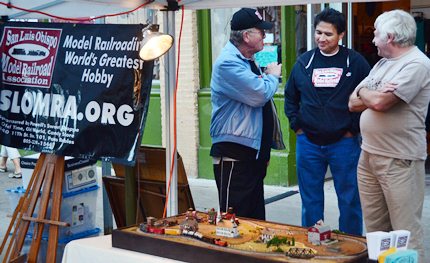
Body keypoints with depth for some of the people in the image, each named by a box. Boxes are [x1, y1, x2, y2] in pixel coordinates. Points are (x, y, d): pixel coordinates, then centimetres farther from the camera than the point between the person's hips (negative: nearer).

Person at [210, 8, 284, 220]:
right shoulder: (229, 63, -16)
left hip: (254, 151, 10)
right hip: (234, 154, -10)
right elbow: (260, 94, -25)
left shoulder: (247, 61, 16)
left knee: (256, 217, 15)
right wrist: (272, 76, -3)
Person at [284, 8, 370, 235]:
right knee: (310, 201, 11)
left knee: (349, 200, 5)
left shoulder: (355, 62, -4)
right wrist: (296, 126, 6)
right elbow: (290, 97, 16)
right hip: (308, 142, 3)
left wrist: (354, 129, -6)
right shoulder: (303, 62, 6)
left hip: (344, 142, -3)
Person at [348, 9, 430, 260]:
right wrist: (373, 95, -7)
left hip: (399, 161, -8)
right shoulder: (382, 63, 15)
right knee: (375, 230, 14)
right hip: (368, 155, 8)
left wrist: (363, 93, 0)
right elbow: (353, 103, 12)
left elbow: (379, 102, -21)